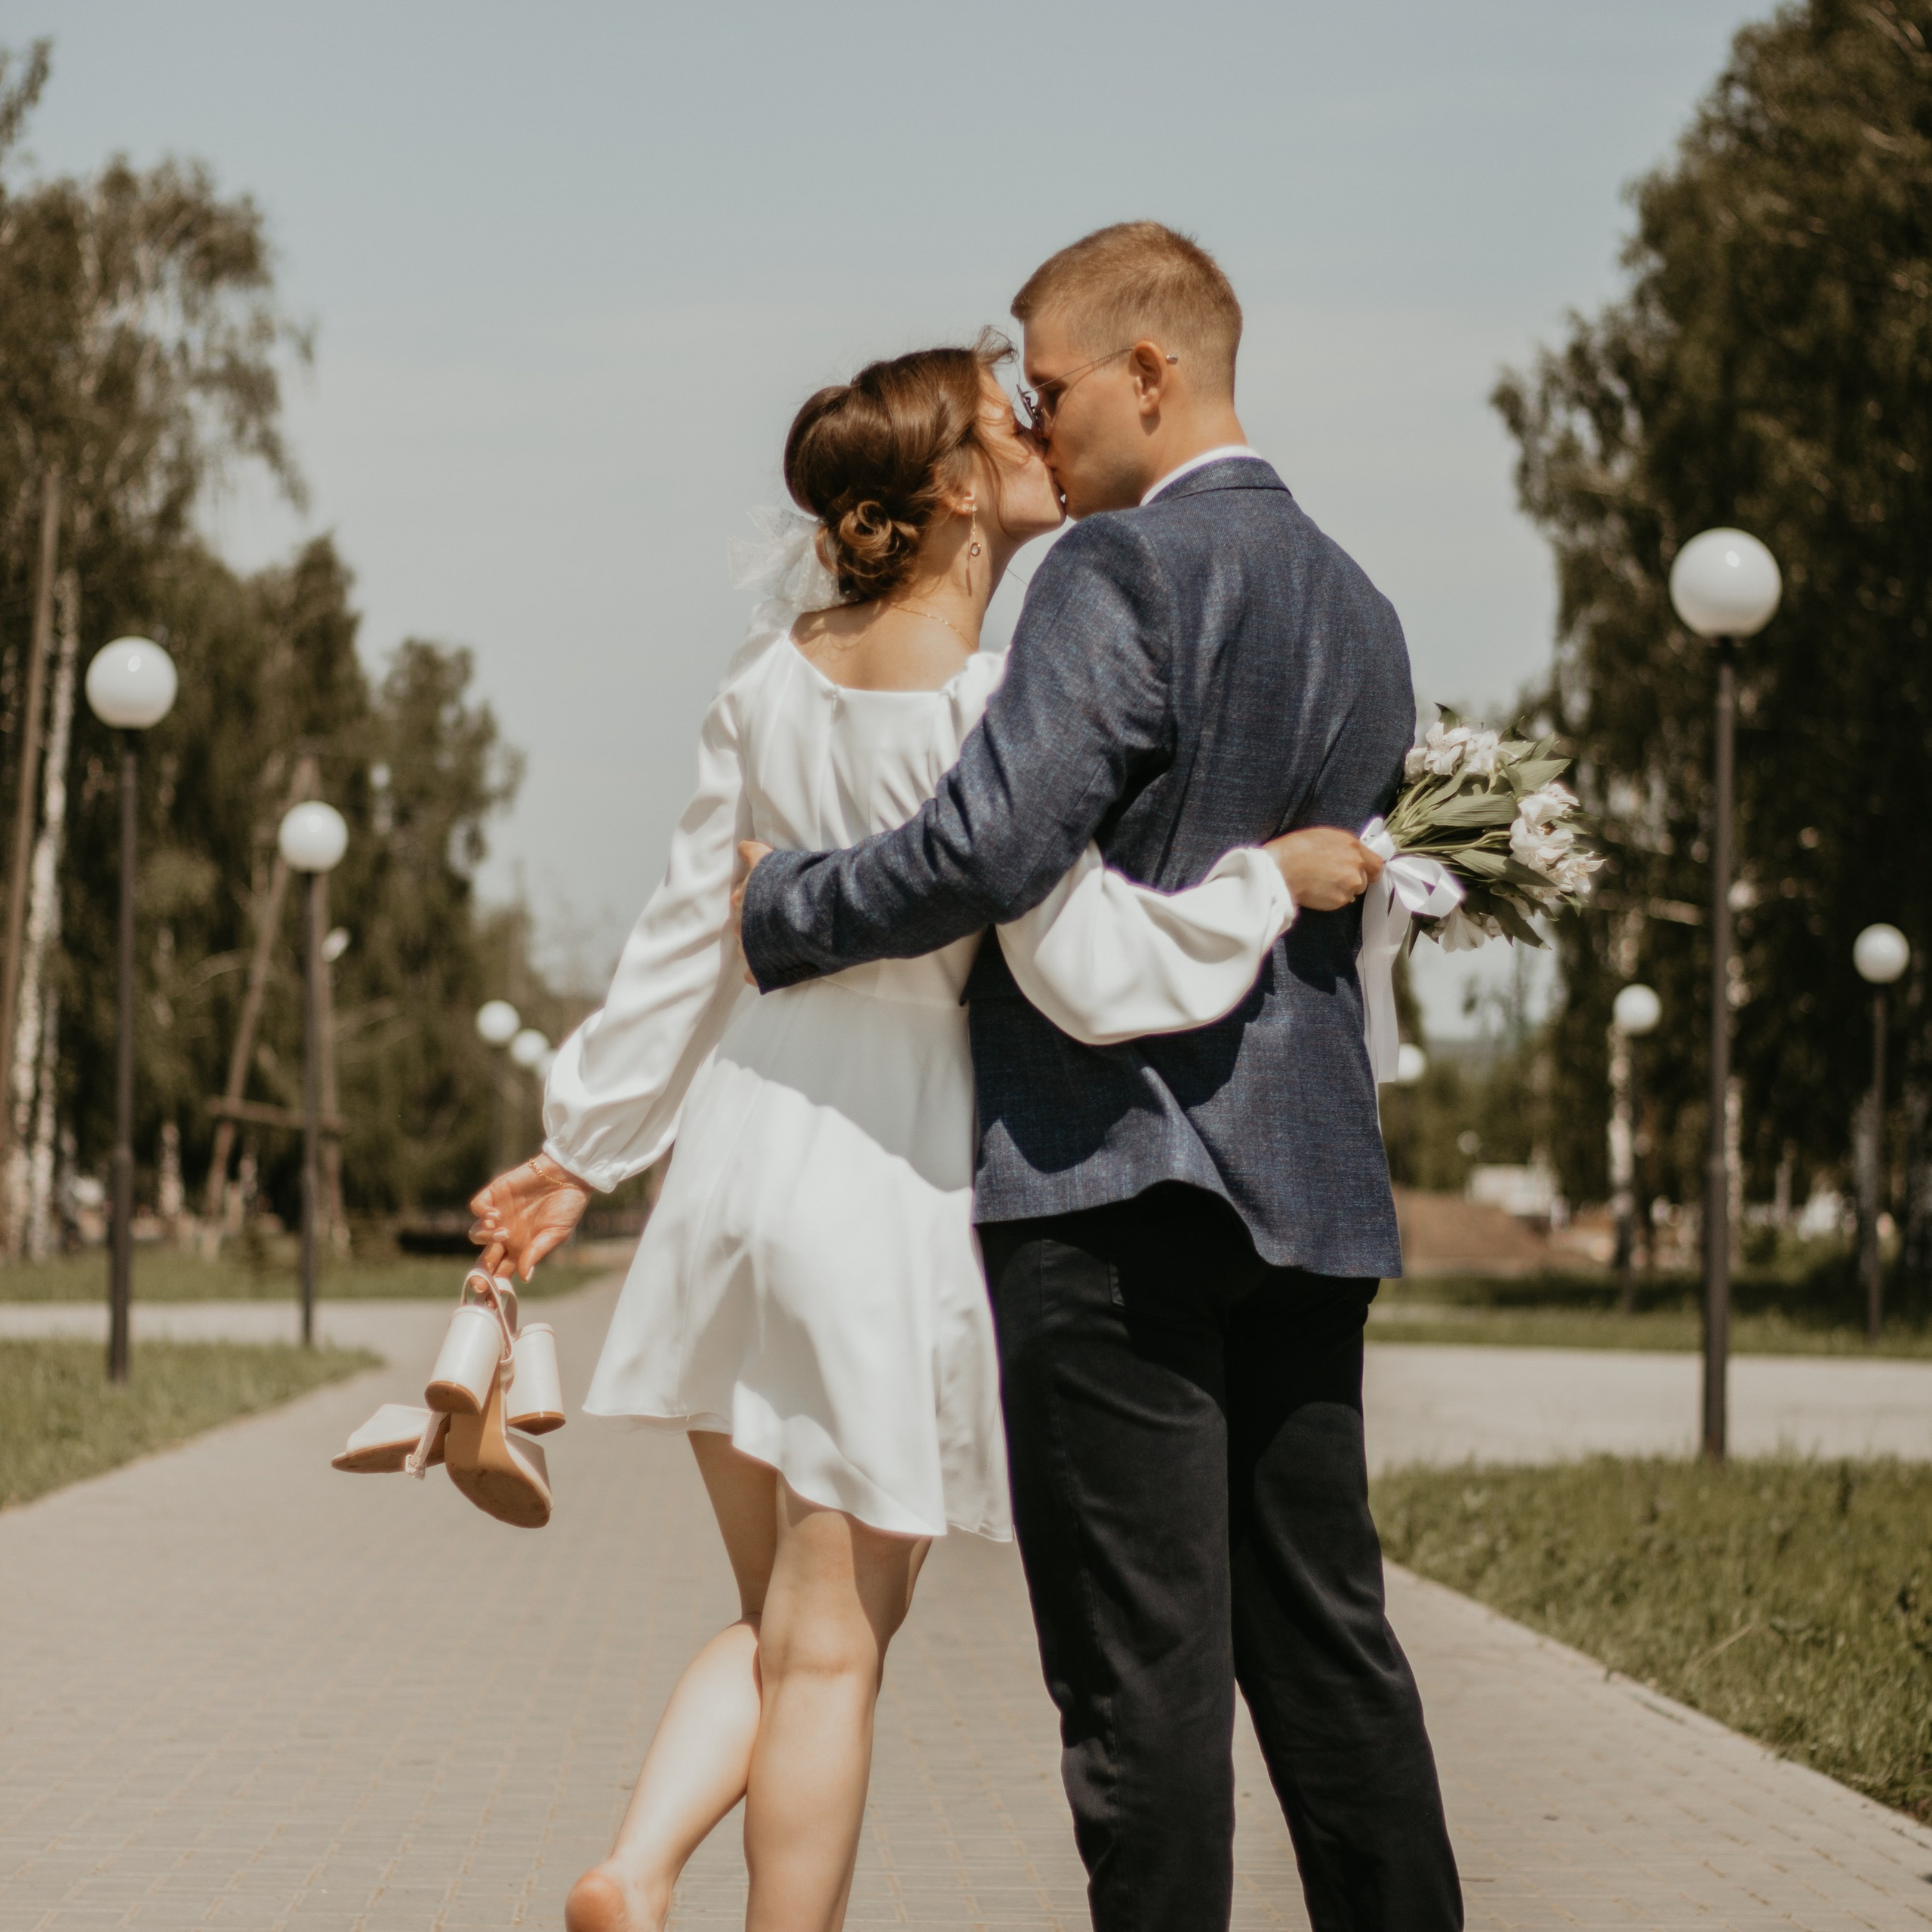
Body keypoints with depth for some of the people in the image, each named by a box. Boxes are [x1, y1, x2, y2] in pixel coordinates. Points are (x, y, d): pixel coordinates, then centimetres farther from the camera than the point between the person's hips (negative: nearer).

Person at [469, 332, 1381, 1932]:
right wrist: (1269, 878, -8)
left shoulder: (779, 675, 5)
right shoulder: (993, 707, -15)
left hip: (737, 1151, 6)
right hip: (891, 1172, -6)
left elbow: (690, 940, 10)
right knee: (832, 1650, 4)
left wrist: (587, 1145, 18)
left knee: (783, 1621, 18)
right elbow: (1090, 972, -20)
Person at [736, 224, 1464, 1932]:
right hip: (1312, 1186, 8)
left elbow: (991, 850, -19)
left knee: (1142, 1665, -4)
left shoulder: (1122, 570, -11)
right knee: (1327, 1643, 12)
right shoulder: (1361, 610, 16)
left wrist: (780, 905, -5)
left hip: (1114, 1174, -8)